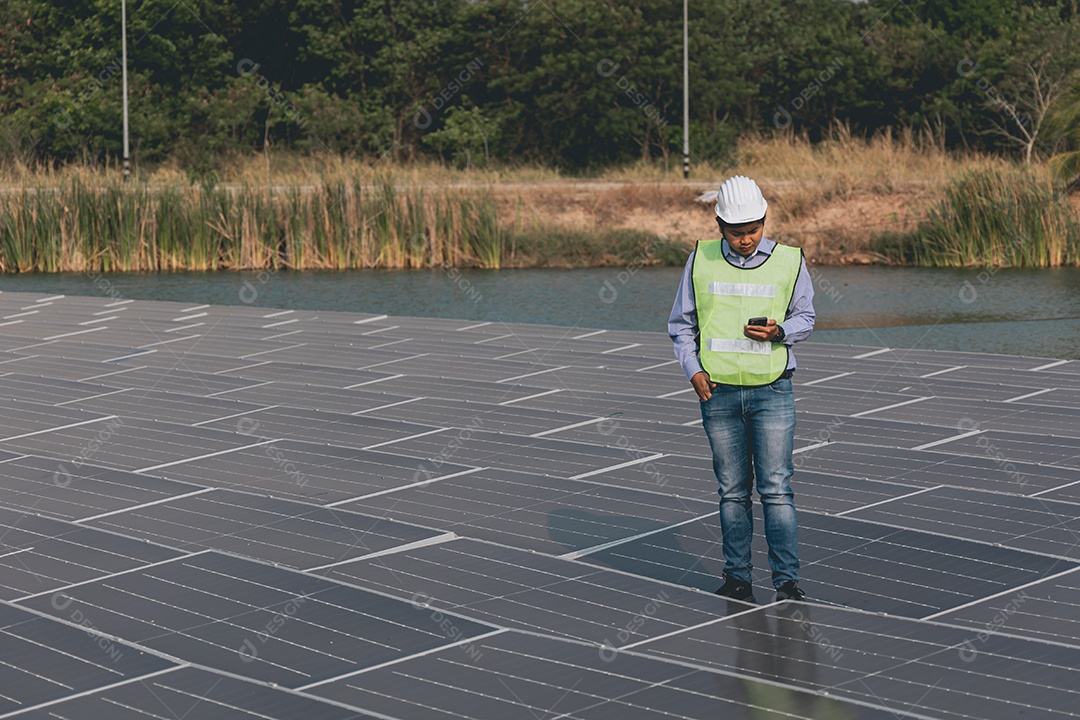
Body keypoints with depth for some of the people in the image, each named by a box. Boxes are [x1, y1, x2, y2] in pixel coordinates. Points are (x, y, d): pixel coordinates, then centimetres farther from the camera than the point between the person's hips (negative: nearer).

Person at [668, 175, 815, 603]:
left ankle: (786, 580, -2)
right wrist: (692, 370, -4)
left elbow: (805, 318, 10)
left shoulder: (789, 262, 1)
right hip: (718, 392, 2)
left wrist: (779, 331, -12)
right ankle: (738, 578, 15)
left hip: (772, 391, -1)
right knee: (732, 490, 8)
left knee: (776, 488, -6)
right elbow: (681, 324, 11)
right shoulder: (701, 261, 4)